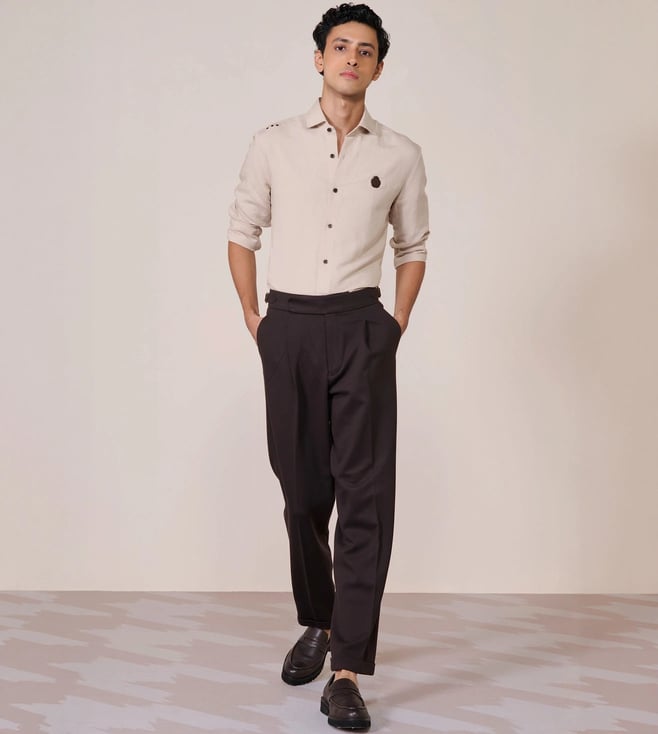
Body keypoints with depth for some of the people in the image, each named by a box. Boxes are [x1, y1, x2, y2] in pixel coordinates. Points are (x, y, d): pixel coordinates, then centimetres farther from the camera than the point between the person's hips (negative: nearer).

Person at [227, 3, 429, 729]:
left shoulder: (401, 156, 5)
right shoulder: (273, 144, 5)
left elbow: (412, 247, 15)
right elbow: (241, 234, 11)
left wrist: (398, 323, 6)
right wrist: (253, 317, 6)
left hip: (361, 328, -1)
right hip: (288, 325, 1)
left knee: (365, 493, -8)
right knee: (302, 487, 10)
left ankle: (347, 670, -4)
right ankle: (316, 622, 33)